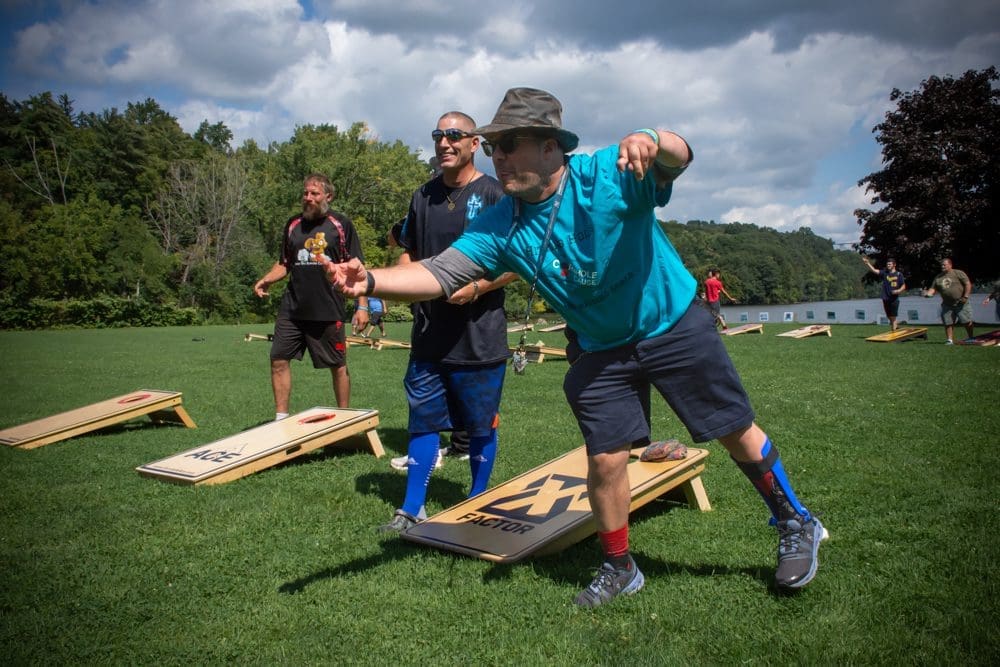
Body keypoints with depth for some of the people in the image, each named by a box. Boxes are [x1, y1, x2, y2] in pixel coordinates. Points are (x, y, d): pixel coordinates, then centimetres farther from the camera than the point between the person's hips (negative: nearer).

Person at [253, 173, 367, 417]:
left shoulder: (341, 224, -1)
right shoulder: (293, 224, 11)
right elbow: (284, 264, 18)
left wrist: (362, 306, -8)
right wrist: (266, 279, -2)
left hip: (329, 311, -4)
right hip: (292, 309, 4)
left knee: (338, 366, 6)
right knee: (279, 360, 1)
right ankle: (281, 418, 14)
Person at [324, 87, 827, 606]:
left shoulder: (608, 175, -22)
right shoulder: (499, 227, -12)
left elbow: (677, 160, -34)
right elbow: (442, 272, -18)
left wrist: (654, 142, -58)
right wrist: (371, 280, -35)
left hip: (673, 325, -3)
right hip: (602, 352, 3)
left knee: (736, 433, 6)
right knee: (605, 459, 0)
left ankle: (796, 526, 32)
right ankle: (619, 569, 25)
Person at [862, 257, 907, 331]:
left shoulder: (899, 274, 3)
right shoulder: (884, 273, 7)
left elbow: (903, 286, 6)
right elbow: (874, 270, -6)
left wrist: (898, 290, -15)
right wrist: (867, 263, -20)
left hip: (894, 299, -3)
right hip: (885, 299, 3)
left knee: (893, 317, -6)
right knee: (889, 317, 10)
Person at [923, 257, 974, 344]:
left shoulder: (959, 273, -3)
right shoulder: (938, 278, 9)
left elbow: (968, 284, -5)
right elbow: (933, 289, 8)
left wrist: (965, 296, -13)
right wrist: (928, 293, -14)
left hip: (961, 303, -4)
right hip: (947, 305, 4)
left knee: (967, 322, -1)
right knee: (948, 323, 2)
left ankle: (971, 337, 15)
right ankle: (949, 340, 9)